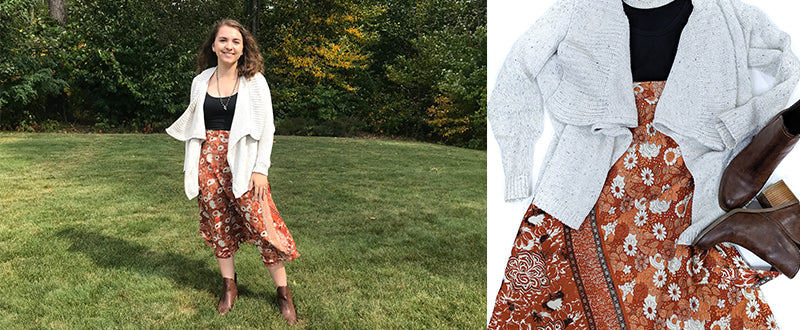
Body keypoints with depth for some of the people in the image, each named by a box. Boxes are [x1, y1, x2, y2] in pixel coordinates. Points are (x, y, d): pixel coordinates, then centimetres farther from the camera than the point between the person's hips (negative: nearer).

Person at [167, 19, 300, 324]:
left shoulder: (254, 81, -2)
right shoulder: (200, 81, 8)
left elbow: (266, 128, -3)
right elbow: (194, 128, 13)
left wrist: (261, 169, -9)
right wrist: (190, 167, 10)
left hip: (243, 162, -3)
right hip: (208, 161, 4)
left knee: (262, 224, -5)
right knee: (218, 224, 10)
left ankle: (284, 293, 7)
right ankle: (229, 286, 27)